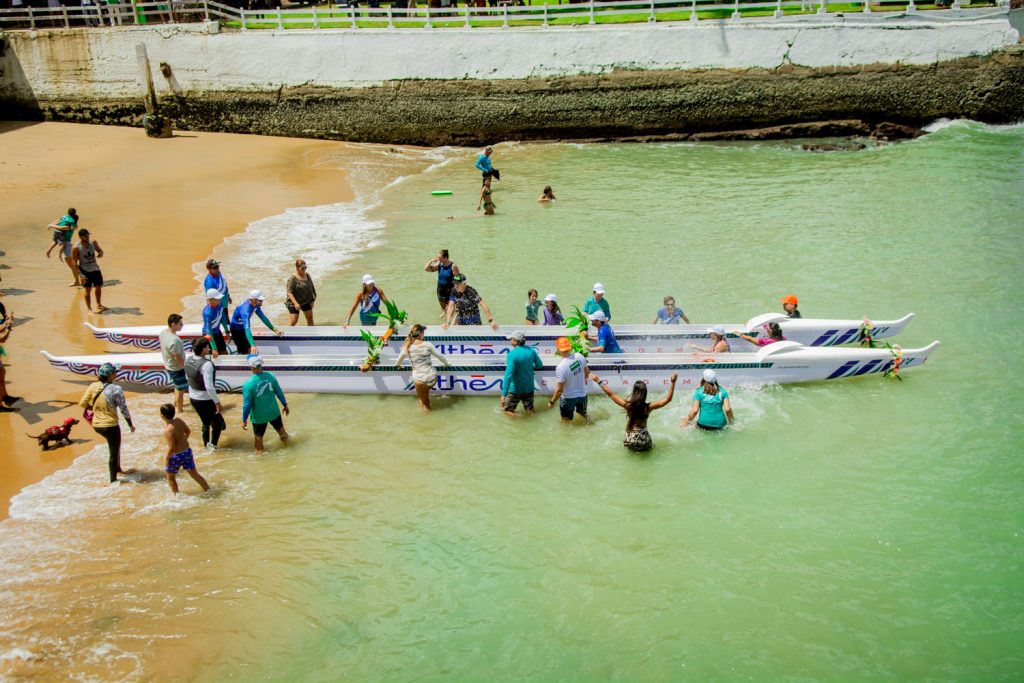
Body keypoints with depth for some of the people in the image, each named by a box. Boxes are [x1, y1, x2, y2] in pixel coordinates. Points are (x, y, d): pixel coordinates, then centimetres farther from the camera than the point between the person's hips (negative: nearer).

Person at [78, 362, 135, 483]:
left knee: (114, 445, 30)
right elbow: (124, 409, -14)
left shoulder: (93, 386, -5)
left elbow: (82, 403, 2)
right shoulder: (116, 389, -19)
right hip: (110, 425, -6)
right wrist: (130, 424, -1)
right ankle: (113, 480, 22)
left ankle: (118, 469, 43)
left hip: (96, 425, 6)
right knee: (114, 453, 11)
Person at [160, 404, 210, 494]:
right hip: (187, 451, 6)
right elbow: (188, 431, 9)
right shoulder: (179, 420, -8)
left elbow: (171, 448, -27)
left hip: (177, 456, -6)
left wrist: (167, 459, -12)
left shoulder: (168, 431, -28)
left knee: (170, 477, 20)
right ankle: (209, 491, 25)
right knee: (194, 474, 20)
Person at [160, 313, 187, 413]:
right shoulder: (174, 340, -37)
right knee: (181, 389, 12)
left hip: (169, 365, 9)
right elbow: (178, 358, -28)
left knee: (178, 386, 30)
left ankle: (176, 404, 48)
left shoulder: (163, 332, -9)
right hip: (177, 368, -9)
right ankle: (179, 410, 29)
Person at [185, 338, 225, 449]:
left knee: (205, 422, 27)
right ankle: (213, 444, 28)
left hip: (193, 398, 7)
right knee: (217, 421, 19)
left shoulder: (189, 360, -6)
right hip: (206, 400, -7)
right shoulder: (206, 364, -30)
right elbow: (209, 387, -31)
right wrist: (217, 402, -22)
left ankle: (206, 444, 43)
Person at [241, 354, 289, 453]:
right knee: (281, 431, 26)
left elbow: (247, 404, -16)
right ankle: (287, 445, 49)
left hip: (259, 417, -3)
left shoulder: (248, 384, -23)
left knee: (259, 438, 15)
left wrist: (244, 420, -4)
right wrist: (285, 405, 15)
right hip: (274, 412, 3)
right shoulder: (270, 376, -14)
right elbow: (279, 392, -1)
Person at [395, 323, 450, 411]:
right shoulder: (427, 344, -6)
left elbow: (399, 360, 13)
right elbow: (440, 356, 5)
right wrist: (446, 364, 26)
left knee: (426, 405, 24)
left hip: (420, 380, -1)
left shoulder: (408, 347, -4)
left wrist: (397, 364, 37)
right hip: (432, 377, 1)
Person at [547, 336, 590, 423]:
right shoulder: (580, 356, -16)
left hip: (569, 397, -5)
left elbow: (559, 390, -25)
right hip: (582, 394, 5)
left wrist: (551, 402, -9)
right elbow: (587, 372, 3)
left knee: (566, 421, 18)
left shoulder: (561, 367, -31)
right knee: (584, 415, 32)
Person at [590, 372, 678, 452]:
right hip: (643, 440, -2)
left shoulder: (627, 405, -14)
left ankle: (633, 450, 10)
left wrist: (599, 381, 2)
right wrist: (673, 382, -9)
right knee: (652, 446, 27)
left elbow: (611, 394, -6)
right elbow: (668, 399, -9)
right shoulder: (648, 407, -15)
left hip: (630, 439, 2)